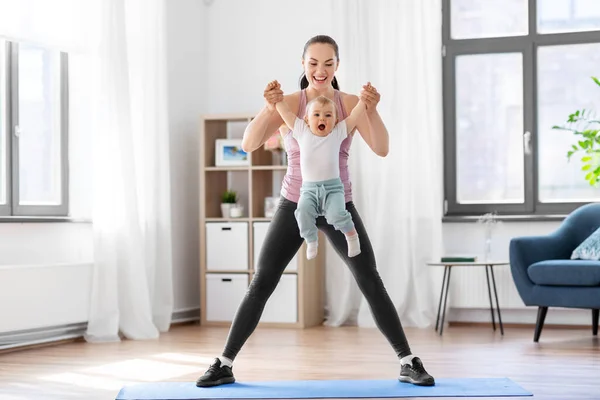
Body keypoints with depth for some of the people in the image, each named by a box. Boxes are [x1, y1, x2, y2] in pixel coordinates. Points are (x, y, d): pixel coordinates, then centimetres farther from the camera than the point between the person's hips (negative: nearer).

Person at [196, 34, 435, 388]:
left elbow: (382, 149, -17)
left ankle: (409, 363, 7)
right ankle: (224, 365, 8)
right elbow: (248, 144, -20)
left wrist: (372, 109, -34)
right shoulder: (288, 103, -10)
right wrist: (269, 108, -37)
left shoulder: (350, 103, -7)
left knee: (371, 283, -4)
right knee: (261, 284, -2)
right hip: (295, 204, 0)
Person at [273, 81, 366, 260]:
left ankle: (351, 235, 4)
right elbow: (286, 112, 6)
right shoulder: (302, 131, 6)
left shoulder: (338, 133, 4)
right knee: (303, 211, -26)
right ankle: (311, 241, -5)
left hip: (332, 186, -1)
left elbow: (354, 115, 2)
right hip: (309, 188, 1)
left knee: (336, 214, -25)